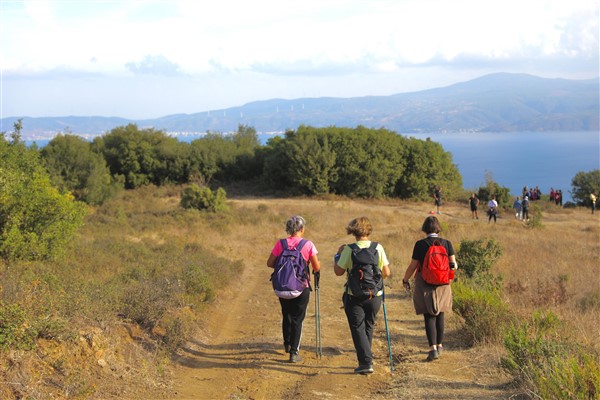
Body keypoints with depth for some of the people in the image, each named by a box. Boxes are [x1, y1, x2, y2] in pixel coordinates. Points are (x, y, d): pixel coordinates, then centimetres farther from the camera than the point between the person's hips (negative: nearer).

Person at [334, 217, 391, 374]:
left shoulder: (349, 249, -12)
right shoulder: (378, 248, -4)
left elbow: (339, 271, -8)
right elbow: (387, 273, -3)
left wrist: (338, 254, 6)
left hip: (354, 296, -3)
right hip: (375, 295, 3)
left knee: (358, 328, 5)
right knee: (368, 327, 20)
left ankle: (366, 362, -4)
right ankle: (366, 359, 30)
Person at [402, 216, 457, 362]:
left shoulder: (420, 244, -10)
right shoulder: (447, 243, -2)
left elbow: (413, 266, -6)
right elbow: (453, 264, -1)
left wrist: (405, 279, 9)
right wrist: (454, 266, 23)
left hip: (425, 284, -3)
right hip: (443, 284, 3)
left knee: (429, 316, 0)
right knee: (440, 314, 17)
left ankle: (433, 348, -10)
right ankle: (439, 345, 28)